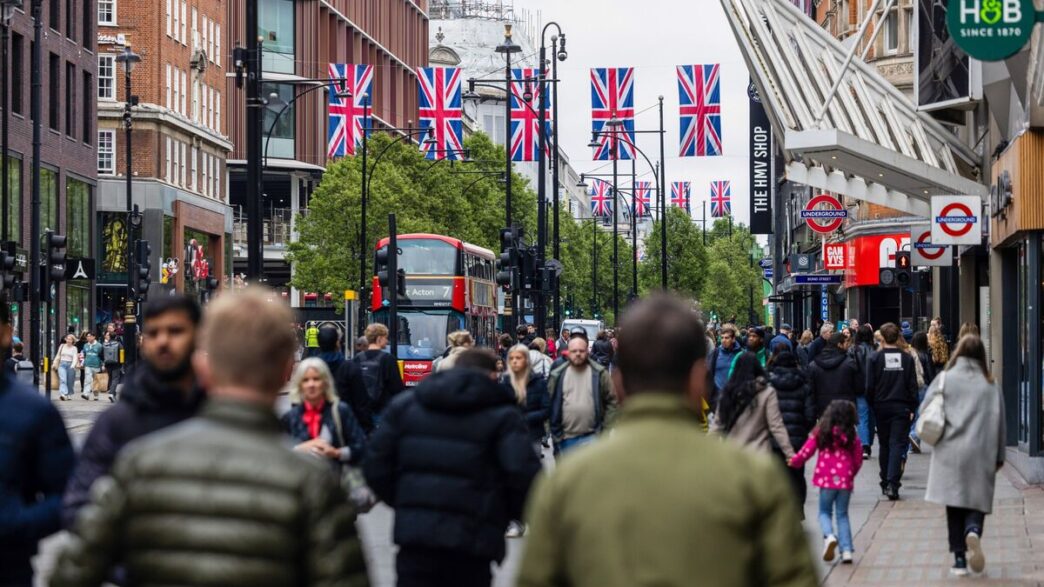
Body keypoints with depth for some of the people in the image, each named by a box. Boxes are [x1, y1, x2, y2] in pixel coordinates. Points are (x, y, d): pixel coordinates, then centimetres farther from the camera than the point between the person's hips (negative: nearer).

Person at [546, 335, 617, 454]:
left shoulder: (599, 374, -3)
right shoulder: (558, 376, 1)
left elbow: (612, 401, 1)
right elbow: (549, 404, 4)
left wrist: (605, 428, -4)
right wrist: (554, 431, 0)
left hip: (591, 437, -2)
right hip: (566, 439, 2)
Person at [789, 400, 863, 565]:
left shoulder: (820, 433, -3)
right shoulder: (852, 436, 0)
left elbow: (806, 452, 0)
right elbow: (858, 460, 4)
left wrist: (794, 462, 20)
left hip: (826, 479, -1)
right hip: (845, 481, 1)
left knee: (825, 512, 13)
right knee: (842, 515, 11)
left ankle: (829, 535, -16)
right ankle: (846, 550, 4)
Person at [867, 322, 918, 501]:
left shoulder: (875, 358, -4)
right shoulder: (907, 359, -2)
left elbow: (870, 386, -4)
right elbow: (913, 386, -1)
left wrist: (873, 405, 9)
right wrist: (912, 408, 6)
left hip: (881, 406, 1)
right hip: (901, 407, -1)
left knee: (885, 445, 14)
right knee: (897, 444, -3)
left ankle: (885, 483, 20)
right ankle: (893, 483, -16)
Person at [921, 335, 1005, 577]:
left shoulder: (945, 378, -1)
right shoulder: (990, 385, 3)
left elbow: (924, 410, -1)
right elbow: (999, 421, 5)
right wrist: (999, 456, 13)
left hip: (950, 453, 0)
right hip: (981, 455, 0)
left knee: (954, 506, 7)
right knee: (977, 502, 6)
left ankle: (960, 558, 4)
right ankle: (973, 531, -25)